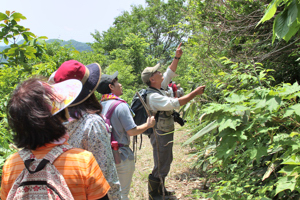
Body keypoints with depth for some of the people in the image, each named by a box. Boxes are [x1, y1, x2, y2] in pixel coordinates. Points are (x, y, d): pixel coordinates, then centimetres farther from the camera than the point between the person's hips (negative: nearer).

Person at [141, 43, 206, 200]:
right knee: (161, 166, 0)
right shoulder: (153, 97, -25)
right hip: (160, 135, -11)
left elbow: (169, 73, 15)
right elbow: (176, 103, -30)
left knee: (166, 162, 22)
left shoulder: (159, 88, 4)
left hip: (166, 133, 11)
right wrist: (195, 93, -25)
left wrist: (177, 57, 10)